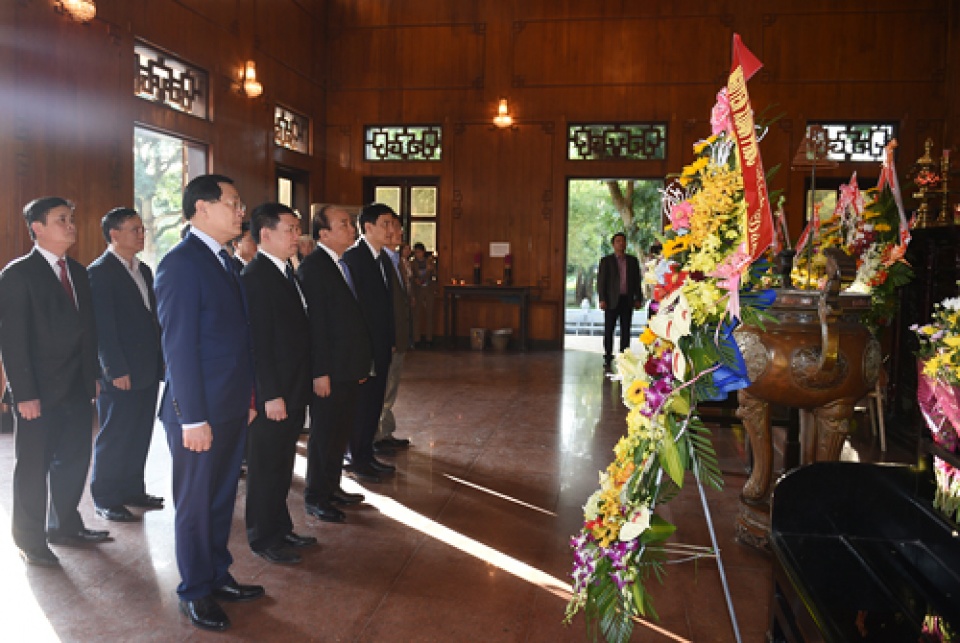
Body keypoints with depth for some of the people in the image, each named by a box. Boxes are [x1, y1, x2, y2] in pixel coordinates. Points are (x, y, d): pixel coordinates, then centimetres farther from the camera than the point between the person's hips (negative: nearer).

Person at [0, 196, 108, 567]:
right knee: (34, 467, 6)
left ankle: (64, 526, 31)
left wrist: (92, 376, 9)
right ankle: (30, 541, 21)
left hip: (77, 388, 7)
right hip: (39, 392, -6)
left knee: (74, 460, 14)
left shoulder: (77, 272, 11)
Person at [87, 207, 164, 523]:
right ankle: (105, 499, 15)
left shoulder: (144, 270, 15)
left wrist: (160, 361, 10)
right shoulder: (100, 272, -10)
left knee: (140, 434, 14)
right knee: (114, 437, 2)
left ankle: (132, 489, 27)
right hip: (121, 373, -7)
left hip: (148, 369, 8)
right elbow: (103, 327, -14)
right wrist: (116, 370, -17)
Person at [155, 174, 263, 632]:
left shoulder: (223, 261, 11)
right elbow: (179, 346, -19)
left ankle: (217, 576, 36)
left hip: (232, 407, 8)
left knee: (222, 498, 19)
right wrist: (193, 419, -19)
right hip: (201, 412, -8)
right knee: (195, 504, 8)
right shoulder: (180, 263, -16)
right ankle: (194, 593, 26)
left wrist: (247, 396, 13)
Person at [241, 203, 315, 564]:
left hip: (293, 391, 9)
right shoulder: (255, 277, -17)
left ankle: (280, 529, 34)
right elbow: (259, 342, -20)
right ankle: (263, 539, 21)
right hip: (273, 395, -9)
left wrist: (299, 389, 13)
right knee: (266, 468, 6)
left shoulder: (285, 272, 12)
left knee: (282, 466, 20)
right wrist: (271, 395, -20)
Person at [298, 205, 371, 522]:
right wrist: (320, 372, -19)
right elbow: (314, 321, -18)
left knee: (342, 430, 17)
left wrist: (361, 363, 14)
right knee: (324, 433, 4)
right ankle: (315, 497, 18)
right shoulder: (313, 266, -14)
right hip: (331, 370, -8)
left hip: (350, 367, 8)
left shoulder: (346, 263, 13)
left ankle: (332, 488, 32)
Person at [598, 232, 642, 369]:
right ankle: (608, 358, 6)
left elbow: (637, 280, 12)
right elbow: (601, 281, -1)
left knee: (626, 331, 5)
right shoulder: (606, 261, 3)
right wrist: (602, 299, -10)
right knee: (608, 331, 0)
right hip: (612, 301, -2)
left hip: (627, 300, 2)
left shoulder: (632, 260, 12)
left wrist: (638, 298, 6)